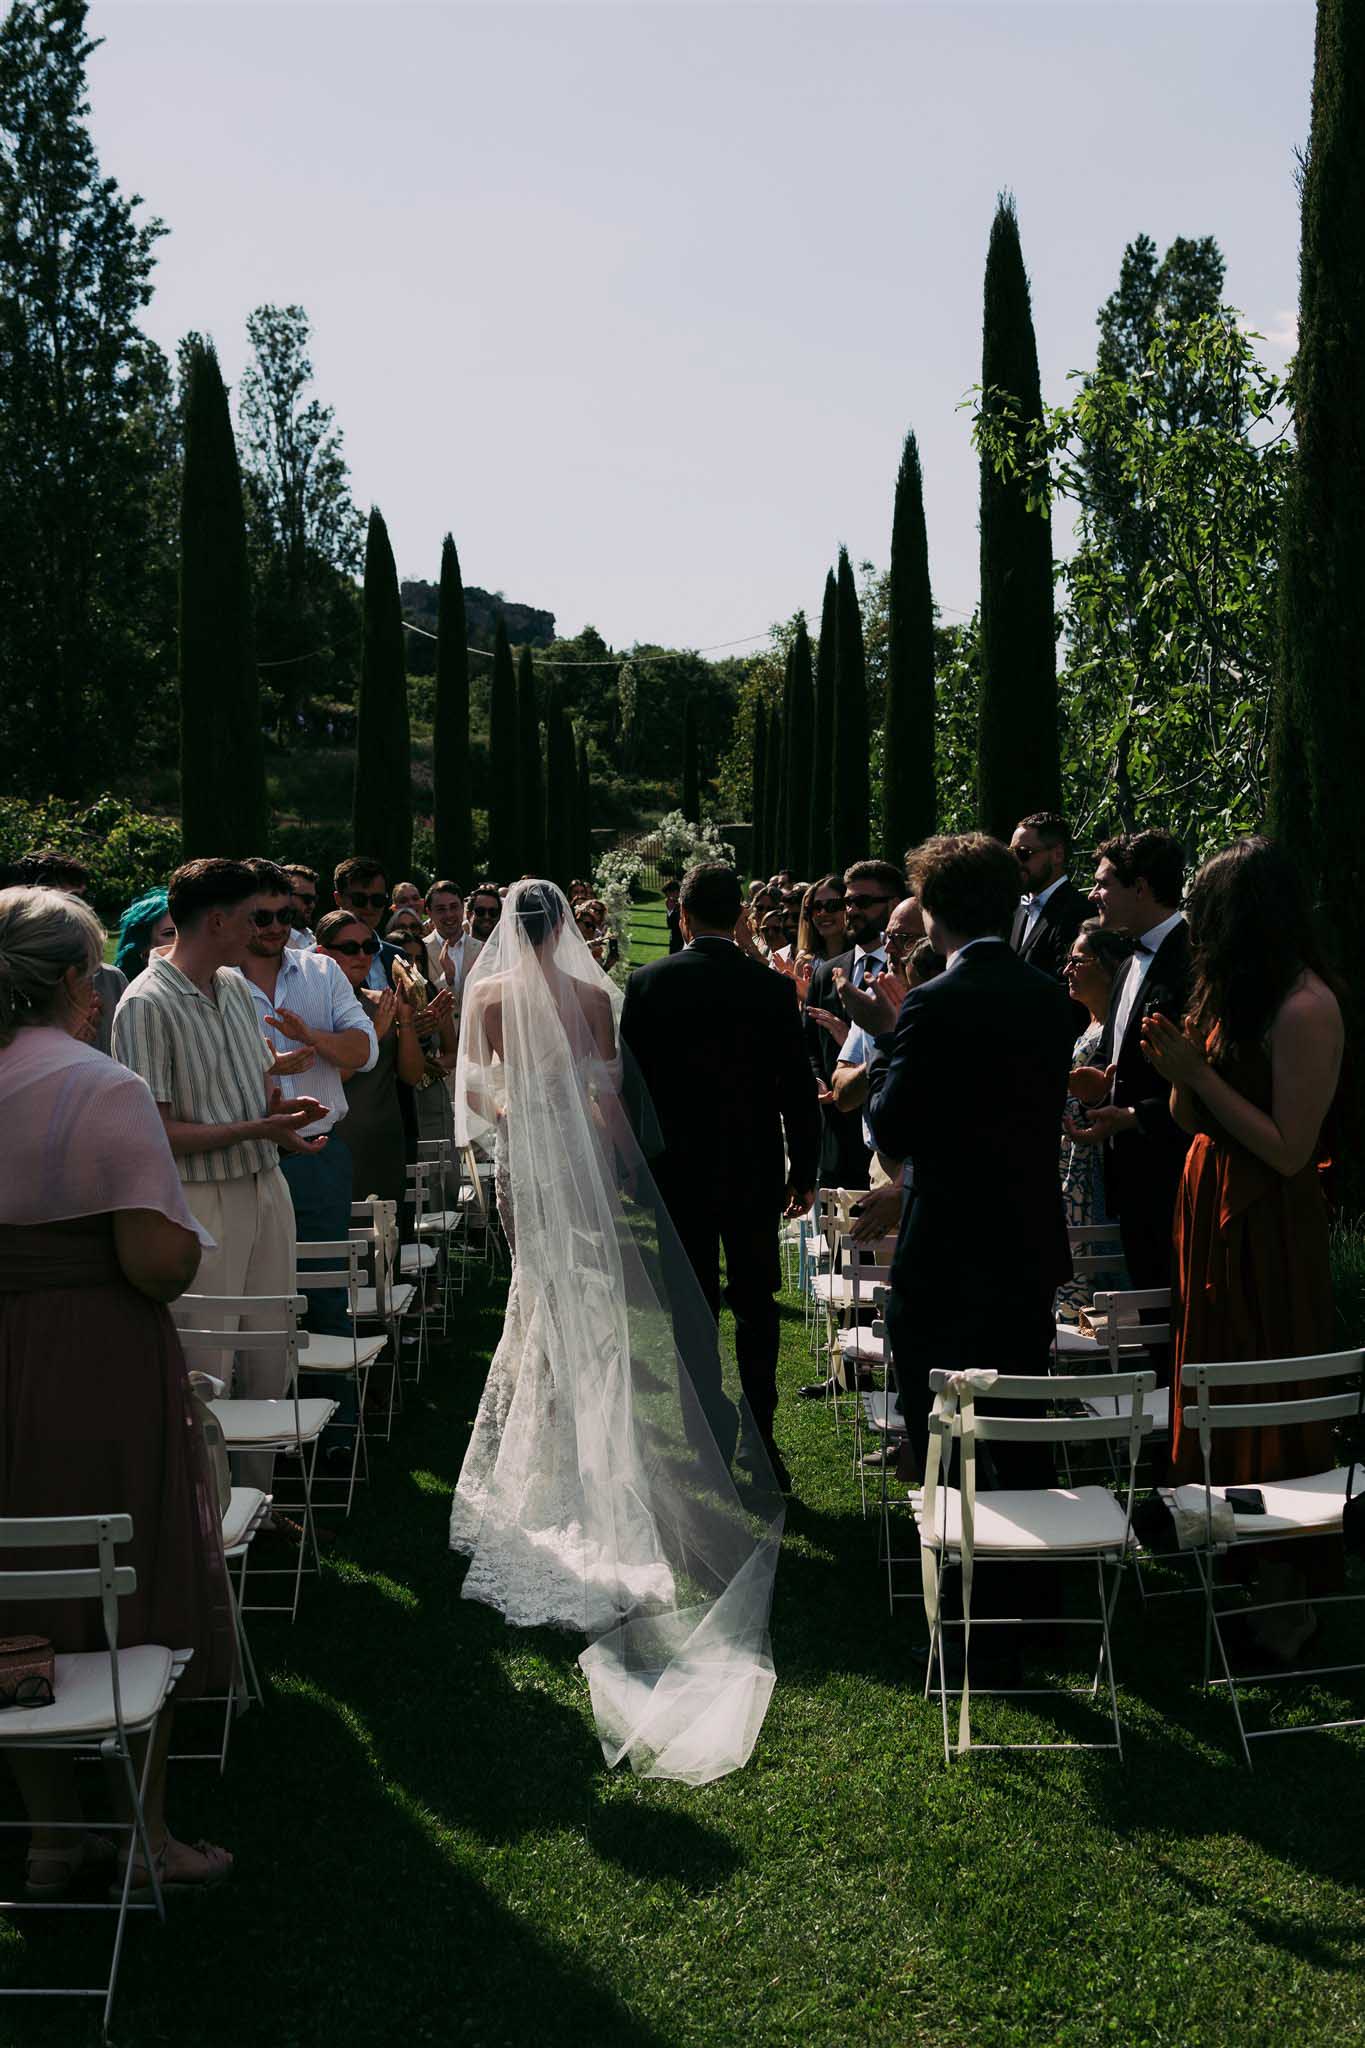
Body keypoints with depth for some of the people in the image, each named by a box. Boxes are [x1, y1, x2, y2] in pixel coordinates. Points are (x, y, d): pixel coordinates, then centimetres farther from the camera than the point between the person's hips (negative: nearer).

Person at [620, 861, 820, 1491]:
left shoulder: (647, 983, -7)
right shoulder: (773, 989, -7)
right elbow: (797, 1090, -3)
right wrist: (804, 1172, 8)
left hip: (675, 1173, 0)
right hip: (753, 1173, 0)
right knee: (755, 1308, 12)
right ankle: (760, 1447, 15)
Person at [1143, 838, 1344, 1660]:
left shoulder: (1305, 1007, -19)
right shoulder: (1227, 995, 8)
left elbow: (1289, 1150, -22)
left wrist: (1199, 1071, -20)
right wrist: (1177, 1070, -8)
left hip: (1267, 1222, -9)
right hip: (1210, 1204, 9)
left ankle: (1286, 1592, 15)